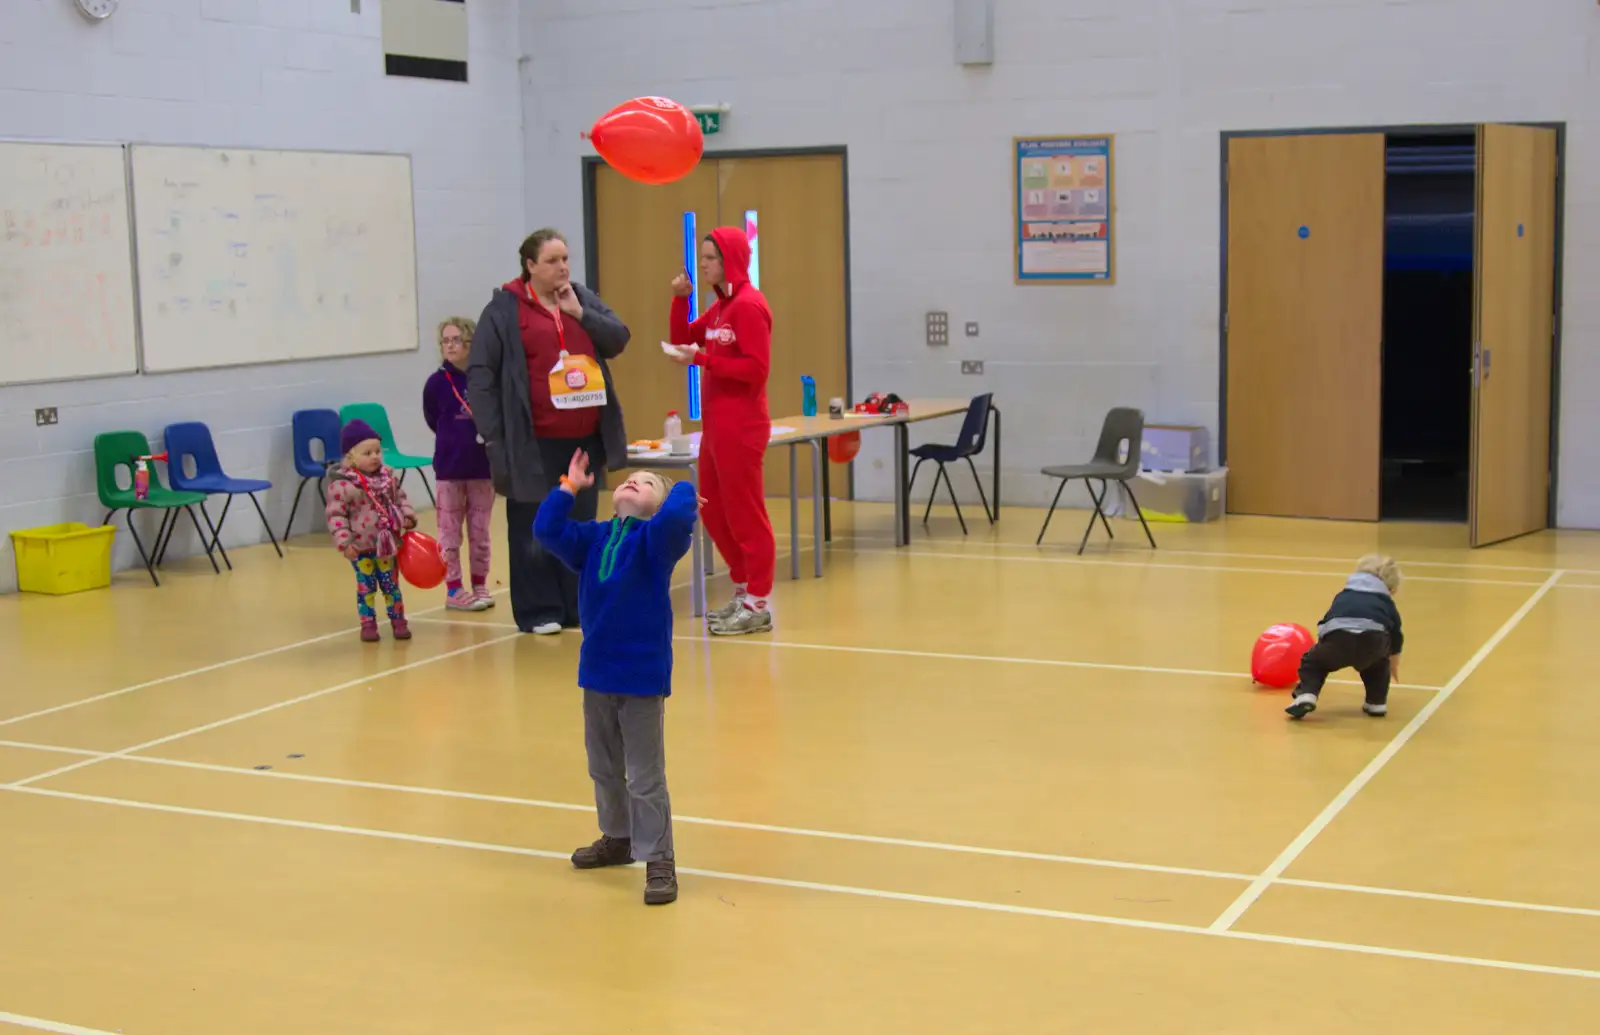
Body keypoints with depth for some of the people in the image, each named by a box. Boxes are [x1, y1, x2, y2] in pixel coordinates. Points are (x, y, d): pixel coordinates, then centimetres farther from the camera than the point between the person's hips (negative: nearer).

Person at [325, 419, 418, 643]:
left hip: (387, 543, 4)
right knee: (366, 586, 5)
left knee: (391, 584, 11)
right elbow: (335, 515, -15)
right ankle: (368, 624, 17)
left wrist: (408, 515, -2)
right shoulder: (342, 484, -17)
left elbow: (400, 498, 14)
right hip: (360, 547, -4)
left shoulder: (388, 476, 1)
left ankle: (398, 620, 22)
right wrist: (343, 542, -20)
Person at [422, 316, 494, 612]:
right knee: (449, 531, 5)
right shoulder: (437, 382, -4)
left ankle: (480, 586, 21)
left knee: (480, 531, 10)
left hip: (483, 465, 0)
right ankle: (454, 590, 12)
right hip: (450, 467, 0)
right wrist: (457, 438, 1)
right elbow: (433, 421, 6)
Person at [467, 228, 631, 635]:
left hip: (585, 439, 5)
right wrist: (493, 435, -11)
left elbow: (618, 339, 4)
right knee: (535, 529, 1)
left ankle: (578, 605, 20)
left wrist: (579, 313, -9)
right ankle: (538, 611, 10)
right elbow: (480, 374, -6)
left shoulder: (583, 297, 11)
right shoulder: (505, 308, -4)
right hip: (534, 444, -5)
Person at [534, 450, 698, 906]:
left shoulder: (656, 539, -9)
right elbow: (547, 530, -6)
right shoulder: (593, 538, 5)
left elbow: (676, 518, -30)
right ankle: (617, 838, 40)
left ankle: (659, 860, 7)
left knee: (645, 778, -1)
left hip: (643, 676, -6)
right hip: (597, 673, 6)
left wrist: (683, 489, -10)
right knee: (604, 769, 21)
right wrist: (569, 487, -3)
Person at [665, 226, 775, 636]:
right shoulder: (721, 306, 14)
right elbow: (685, 341, 18)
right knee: (713, 512, 15)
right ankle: (745, 590, 26)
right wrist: (680, 300, 4)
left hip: (740, 427, -10)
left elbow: (756, 368, -20)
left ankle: (758, 605, 5)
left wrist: (701, 358, -21)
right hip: (716, 425, 10)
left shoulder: (749, 305, -14)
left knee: (744, 514, -3)